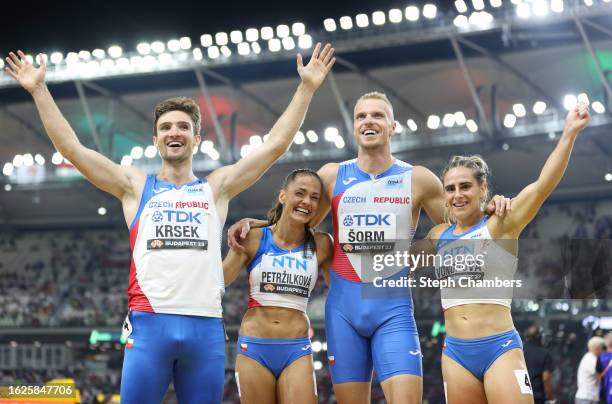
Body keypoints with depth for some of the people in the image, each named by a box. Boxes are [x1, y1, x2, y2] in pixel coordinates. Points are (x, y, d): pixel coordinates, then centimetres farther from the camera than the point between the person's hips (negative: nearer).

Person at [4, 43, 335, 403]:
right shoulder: (136, 186, 14)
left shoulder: (217, 187, 16)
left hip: (206, 326, 1)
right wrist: (39, 90, 7)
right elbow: (71, 148, 10)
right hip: (149, 323, -1)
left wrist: (307, 88, 8)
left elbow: (276, 144, 11)